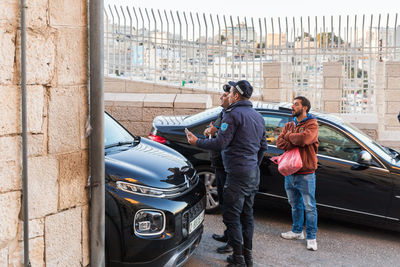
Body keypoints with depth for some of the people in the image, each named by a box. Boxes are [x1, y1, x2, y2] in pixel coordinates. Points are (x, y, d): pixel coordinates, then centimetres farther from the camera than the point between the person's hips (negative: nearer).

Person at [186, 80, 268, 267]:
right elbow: (263, 146, 21)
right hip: (253, 174, 9)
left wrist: (197, 142, -5)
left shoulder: (233, 114, -13)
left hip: (238, 174, -9)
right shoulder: (258, 116, 16)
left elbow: (220, 143, -18)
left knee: (231, 216, -3)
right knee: (247, 214, 16)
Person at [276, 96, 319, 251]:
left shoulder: (312, 124, -5)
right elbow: (279, 143, -1)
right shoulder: (289, 125, 14)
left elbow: (304, 138, -26)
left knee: (309, 207, 0)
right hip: (290, 172, 6)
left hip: (306, 174, -6)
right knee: (295, 205, 17)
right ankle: (297, 231, 31)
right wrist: (296, 143, -15)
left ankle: (311, 237, 7)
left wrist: (288, 136, -8)